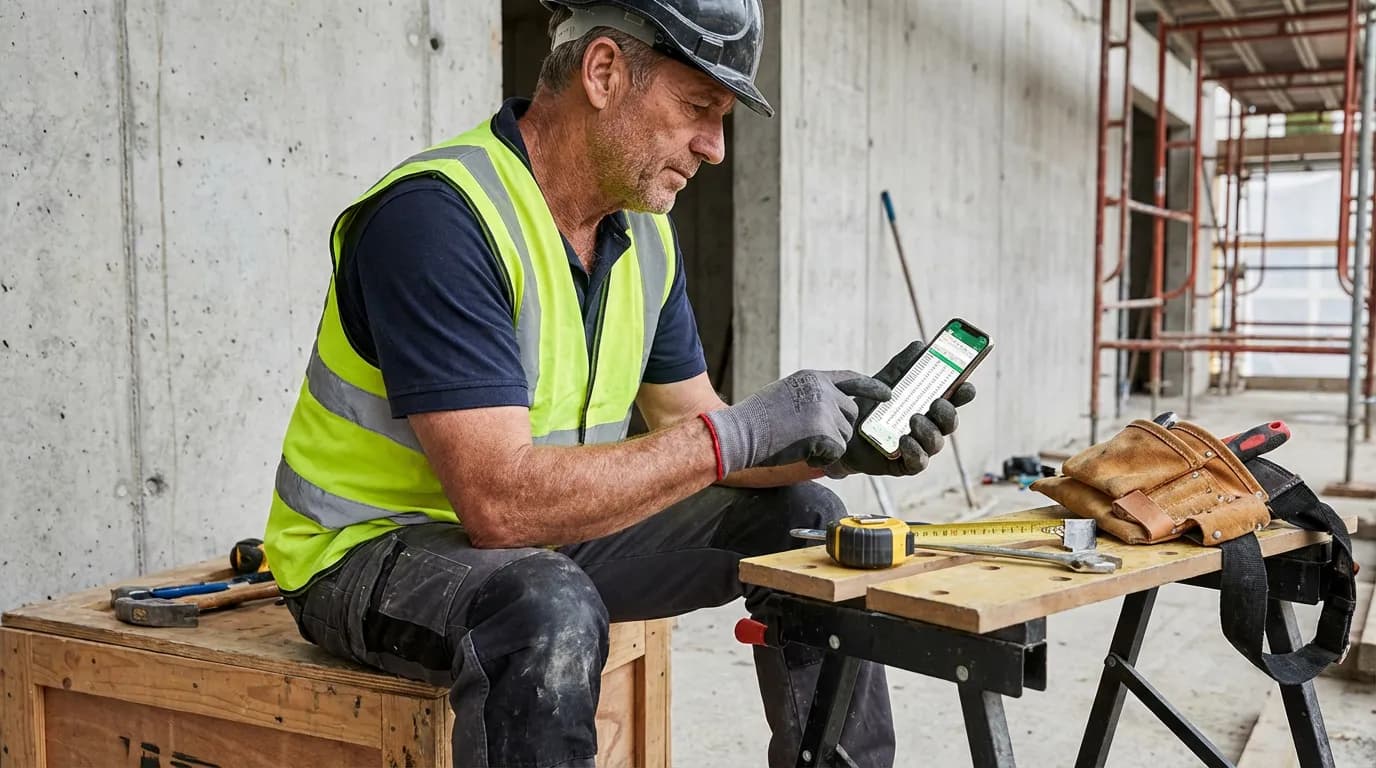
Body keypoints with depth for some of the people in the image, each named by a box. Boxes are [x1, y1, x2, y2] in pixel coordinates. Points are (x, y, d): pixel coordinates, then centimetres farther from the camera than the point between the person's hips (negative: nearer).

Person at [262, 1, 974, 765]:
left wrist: (840, 440, -12)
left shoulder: (644, 232, 1)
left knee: (800, 520, 3)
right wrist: (740, 430, -30)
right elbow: (503, 504, -33)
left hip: (544, 535, 8)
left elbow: (692, 438, 5)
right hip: (371, 549, -7)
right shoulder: (437, 215, -26)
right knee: (552, 609, -39)